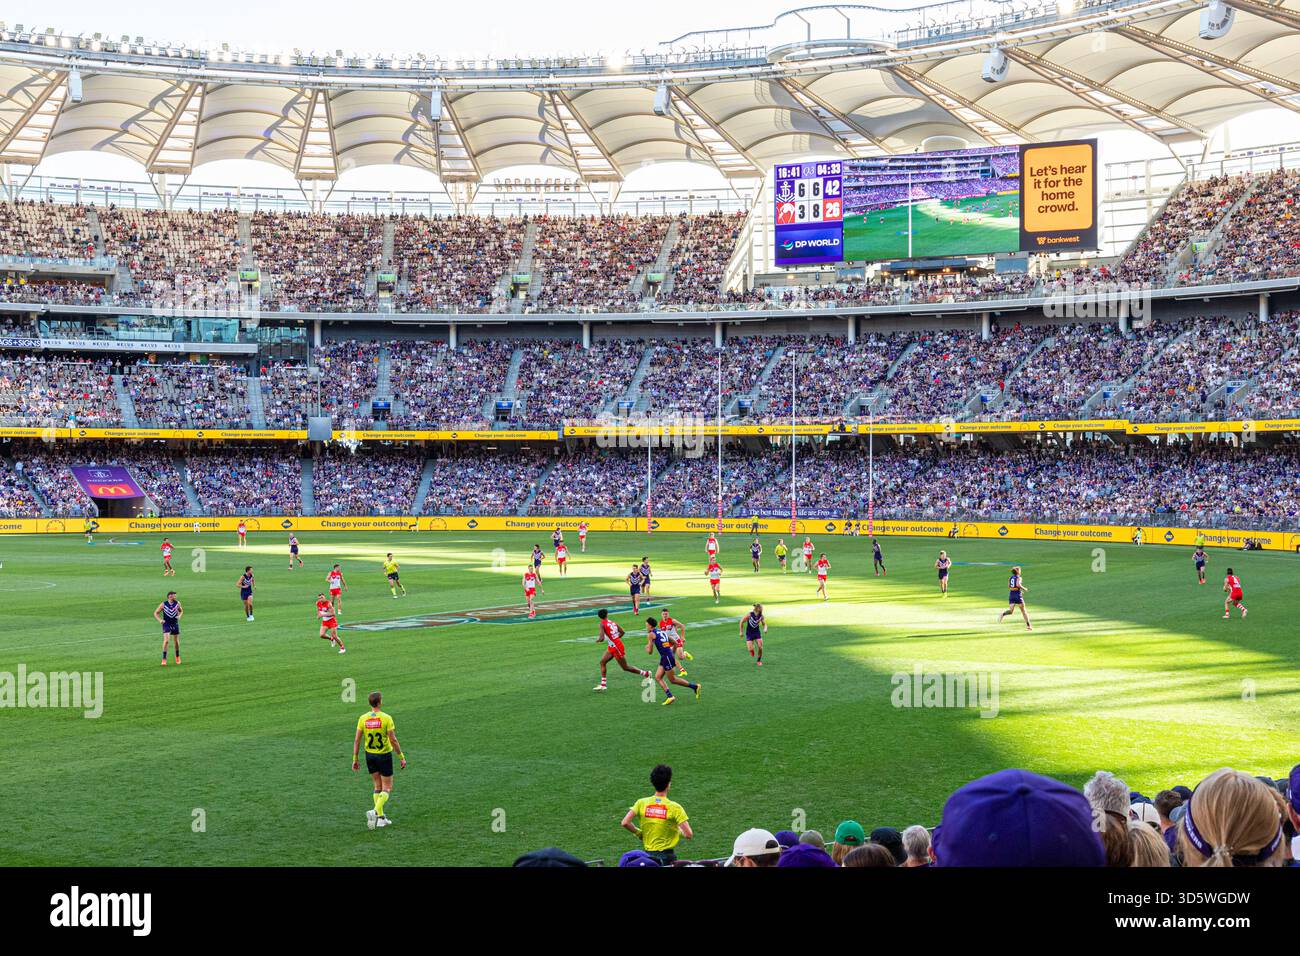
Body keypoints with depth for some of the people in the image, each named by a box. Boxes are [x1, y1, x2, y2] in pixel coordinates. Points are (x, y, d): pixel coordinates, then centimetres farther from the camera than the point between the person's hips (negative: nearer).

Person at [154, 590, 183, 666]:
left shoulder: (177, 603, -3)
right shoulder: (163, 604, -10)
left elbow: (181, 610, 16)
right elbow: (156, 613, -1)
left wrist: (179, 616, -5)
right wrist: (160, 620, -16)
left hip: (175, 624, 3)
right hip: (166, 624, -3)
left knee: (176, 641, 12)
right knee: (166, 640, -17)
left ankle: (177, 657, 34)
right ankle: (164, 659, -12)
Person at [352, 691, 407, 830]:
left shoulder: (363, 718, -5)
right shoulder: (386, 718, -16)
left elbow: (357, 740, -3)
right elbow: (393, 740, -15)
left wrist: (355, 759, 6)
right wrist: (402, 757, -5)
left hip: (370, 756, 4)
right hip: (384, 756, -4)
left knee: (378, 786, 18)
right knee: (387, 788, 6)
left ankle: (381, 818, 18)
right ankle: (375, 812, -16)